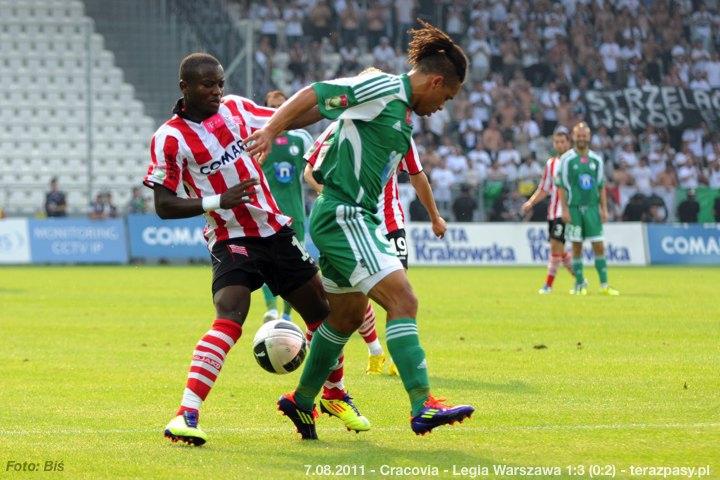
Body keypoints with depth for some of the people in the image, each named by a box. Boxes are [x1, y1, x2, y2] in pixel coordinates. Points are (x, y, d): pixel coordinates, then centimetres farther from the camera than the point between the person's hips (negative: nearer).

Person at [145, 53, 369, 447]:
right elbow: (163, 206, -12)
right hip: (230, 241, -6)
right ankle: (186, 414, -31)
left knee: (322, 313, 12)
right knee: (229, 319, -28)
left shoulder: (235, 108, 3)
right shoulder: (169, 139, -12)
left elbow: (288, 120, 15)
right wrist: (217, 201, -23)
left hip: (275, 232, 6)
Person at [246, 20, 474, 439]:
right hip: (343, 215, -10)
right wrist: (270, 131, -23)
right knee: (403, 300, -18)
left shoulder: (406, 112, 16)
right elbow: (314, 94, -15)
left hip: (357, 219, 10)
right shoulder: (382, 89, -12)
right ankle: (423, 407, -24)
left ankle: (302, 401, 33)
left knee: (347, 316, 19)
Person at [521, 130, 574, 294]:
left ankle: (548, 284, -5)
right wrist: (530, 202, 6)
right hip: (553, 211, 6)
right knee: (559, 250, 8)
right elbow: (544, 189, 19)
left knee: (556, 245, -12)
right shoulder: (551, 163, 13)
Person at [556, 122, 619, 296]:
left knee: (599, 246, -2)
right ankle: (580, 284, 6)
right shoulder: (567, 159, -2)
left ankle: (604, 285, -1)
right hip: (574, 208, -3)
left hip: (592, 208, 3)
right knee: (577, 247, 0)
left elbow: (601, 186, 13)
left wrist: (604, 209, 6)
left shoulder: (596, 160, 9)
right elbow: (561, 186, -3)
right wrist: (564, 209, -9)